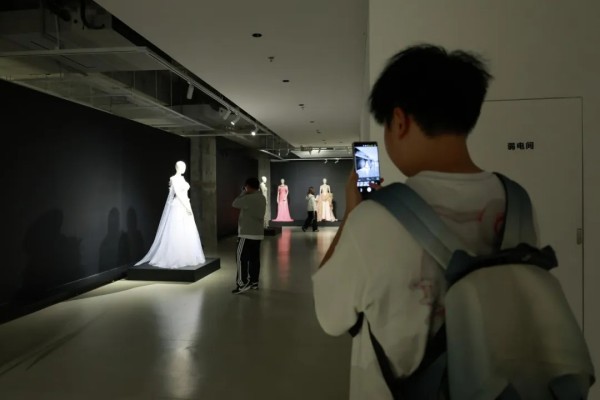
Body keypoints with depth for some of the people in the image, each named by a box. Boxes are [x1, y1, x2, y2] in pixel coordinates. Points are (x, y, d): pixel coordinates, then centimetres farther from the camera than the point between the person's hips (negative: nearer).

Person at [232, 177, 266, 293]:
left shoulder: (249, 198, -17)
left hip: (247, 233, -9)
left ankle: (243, 284, -3)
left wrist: (243, 193, 4)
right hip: (257, 233, 9)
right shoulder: (262, 198, 11)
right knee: (254, 258, 11)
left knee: (241, 258, -3)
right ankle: (254, 282, 15)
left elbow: (235, 204, -7)